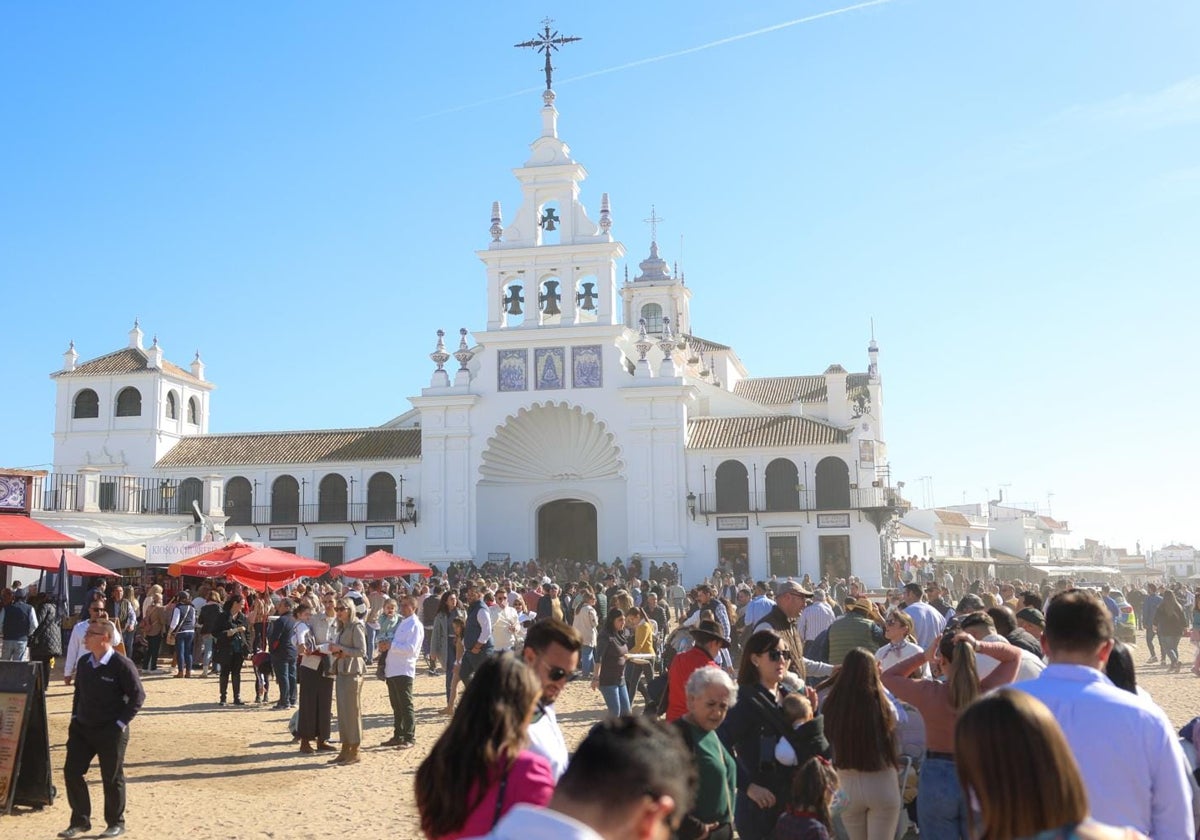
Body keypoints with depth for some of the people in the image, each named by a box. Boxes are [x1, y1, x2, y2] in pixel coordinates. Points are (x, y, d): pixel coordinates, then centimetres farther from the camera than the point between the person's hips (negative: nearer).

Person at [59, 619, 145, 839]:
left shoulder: (122, 665, -16)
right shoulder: (84, 662, 4)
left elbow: (138, 695, -13)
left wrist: (120, 723, -14)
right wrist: (75, 717, 10)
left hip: (111, 731, -6)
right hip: (82, 728, 6)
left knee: (112, 777, 4)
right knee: (71, 772, 5)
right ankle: (80, 821, 21)